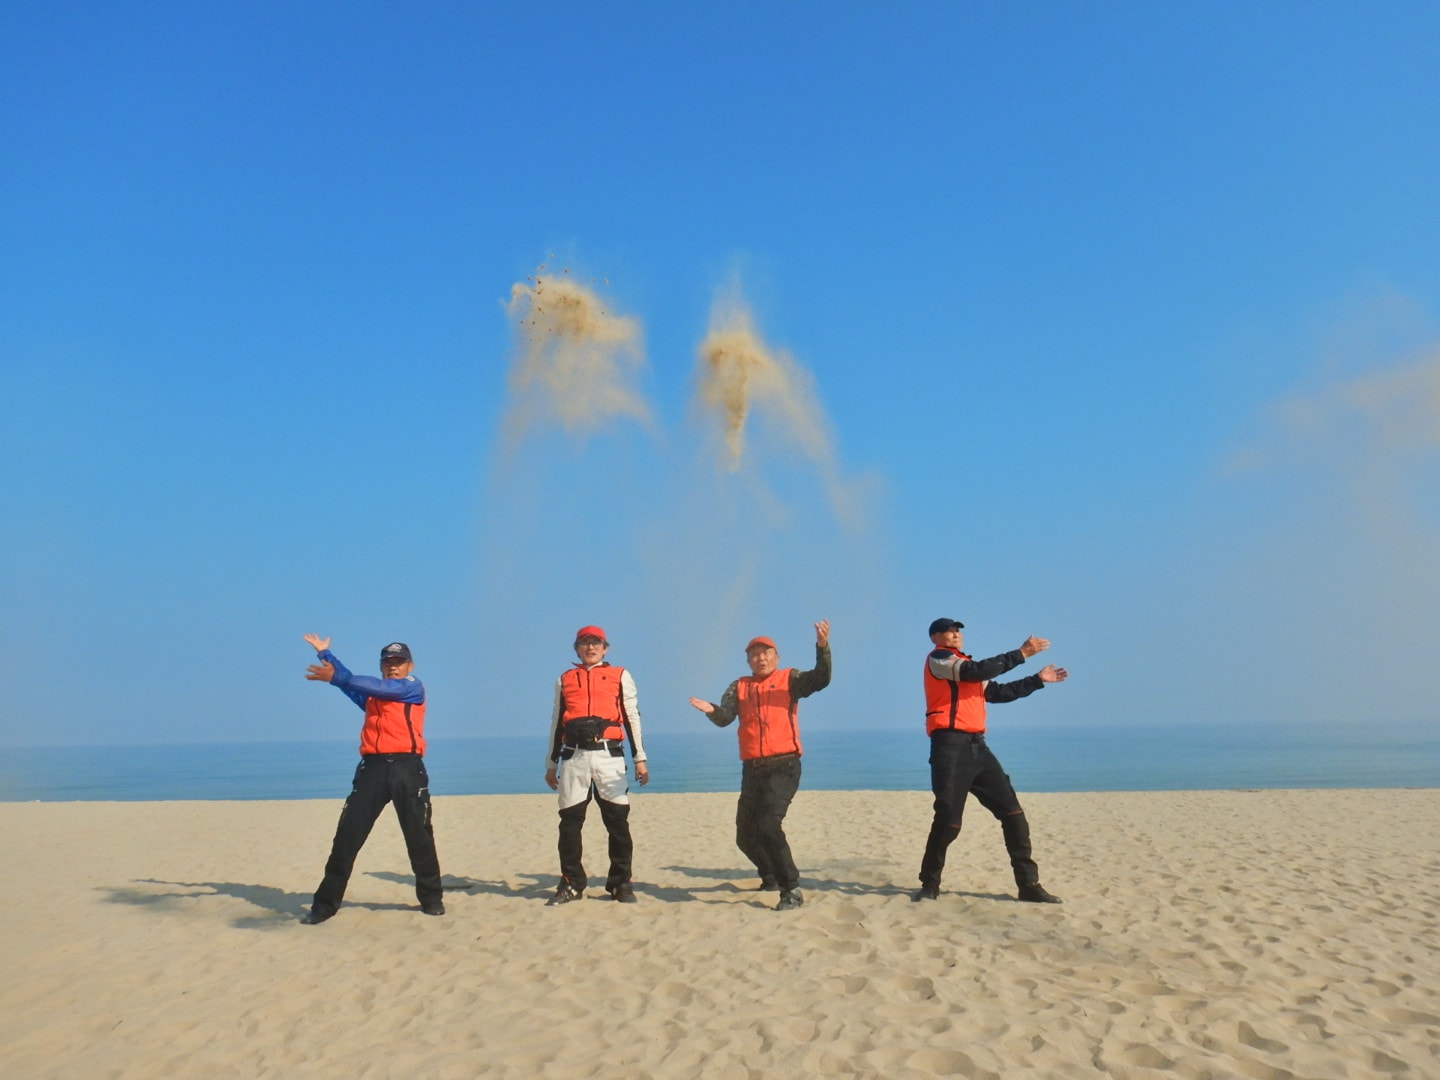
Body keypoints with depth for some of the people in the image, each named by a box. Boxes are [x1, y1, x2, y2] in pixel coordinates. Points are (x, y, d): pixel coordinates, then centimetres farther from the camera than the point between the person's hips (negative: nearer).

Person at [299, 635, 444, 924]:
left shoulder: (414, 687, 5)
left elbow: (380, 687, -9)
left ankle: (431, 898, 16)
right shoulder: (371, 695, 25)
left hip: (406, 767, -4)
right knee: (347, 835, 0)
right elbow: (349, 681, 14)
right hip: (373, 767, 4)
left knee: (419, 835, 2)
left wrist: (335, 677, -16)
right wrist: (324, 653, 6)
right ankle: (325, 903, 9)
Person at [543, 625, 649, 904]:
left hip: (609, 755, -1)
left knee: (617, 819, -2)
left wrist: (640, 758, 3)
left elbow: (632, 718, 9)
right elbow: (557, 723, 19)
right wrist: (551, 764, 17)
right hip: (574, 756, 2)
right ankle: (572, 884, 13)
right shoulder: (564, 680, 17)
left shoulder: (620, 676, 12)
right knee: (570, 821, 1)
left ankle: (621, 883, 9)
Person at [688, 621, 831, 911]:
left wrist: (822, 647, -29)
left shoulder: (789, 679, 3)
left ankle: (791, 890, -13)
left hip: (783, 767, -5)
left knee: (768, 825, -23)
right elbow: (725, 717, -1)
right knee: (745, 835, 14)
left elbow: (820, 679, -14)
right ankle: (771, 877, 41)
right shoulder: (739, 687, 12)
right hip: (752, 770, 5)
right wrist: (711, 710, -23)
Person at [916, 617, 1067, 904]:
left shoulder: (967, 666, 27)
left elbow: (997, 692, 28)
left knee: (1013, 813, 3)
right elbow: (977, 671, -15)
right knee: (948, 820, -10)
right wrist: (1021, 653, -14)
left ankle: (1029, 885, 8)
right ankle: (930, 885, 7)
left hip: (976, 746, 8)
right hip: (950, 746, -8)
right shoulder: (937, 658, 0)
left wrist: (1038, 679, 25)